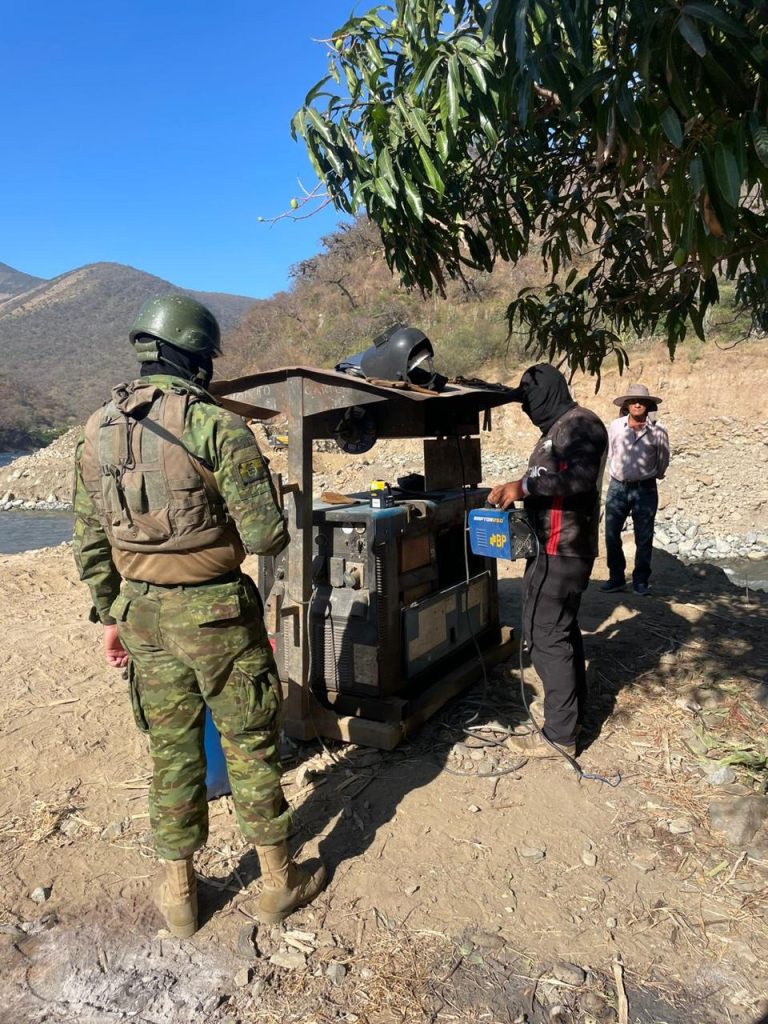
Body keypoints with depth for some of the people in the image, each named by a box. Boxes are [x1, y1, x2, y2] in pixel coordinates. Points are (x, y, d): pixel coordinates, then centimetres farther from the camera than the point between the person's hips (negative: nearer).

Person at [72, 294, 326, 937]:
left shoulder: (96, 433, 4)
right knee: (251, 745, 11)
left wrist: (110, 616, 17)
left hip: (142, 613, 5)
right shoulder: (218, 427, -16)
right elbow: (264, 535, -18)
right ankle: (279, 881, 29)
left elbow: (90, 543, 8)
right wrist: (272, 527, 5)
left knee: (171, 748, 18)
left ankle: (178, 893, 33)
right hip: (217, 611, -5)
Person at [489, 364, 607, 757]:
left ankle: (559, 735, -1)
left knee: (546, 636, -9)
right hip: (556, 549, 11)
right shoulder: (556, 430, 20)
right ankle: (572, 711, 33)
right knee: (562, 629, 18)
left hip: (562, 552, -11)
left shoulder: (580, 424, -12)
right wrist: (519, 494, 15)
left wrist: (525, 485, -30)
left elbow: (581, 477, -28)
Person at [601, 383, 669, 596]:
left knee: (644, 538, 5)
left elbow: (663, 460, 7)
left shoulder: (658, 430, -8)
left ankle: (641, 580, 17)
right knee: (611, 535, 4)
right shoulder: (615, 426, -3)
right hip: (617, 487, 2)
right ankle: (616, 578, 18)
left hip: (645, 489, -2)